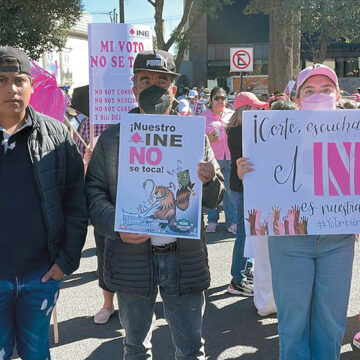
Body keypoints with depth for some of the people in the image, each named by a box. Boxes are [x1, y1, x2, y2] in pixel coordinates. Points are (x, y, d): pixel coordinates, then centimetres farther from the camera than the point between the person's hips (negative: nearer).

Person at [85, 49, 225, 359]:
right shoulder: (112, 138, 5)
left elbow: (215, 199, 6)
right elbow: (94, 191, 1)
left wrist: (209, 180, -17)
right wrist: (116, 226, -17)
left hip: (185, 259, 0)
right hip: (132, 258, 0)